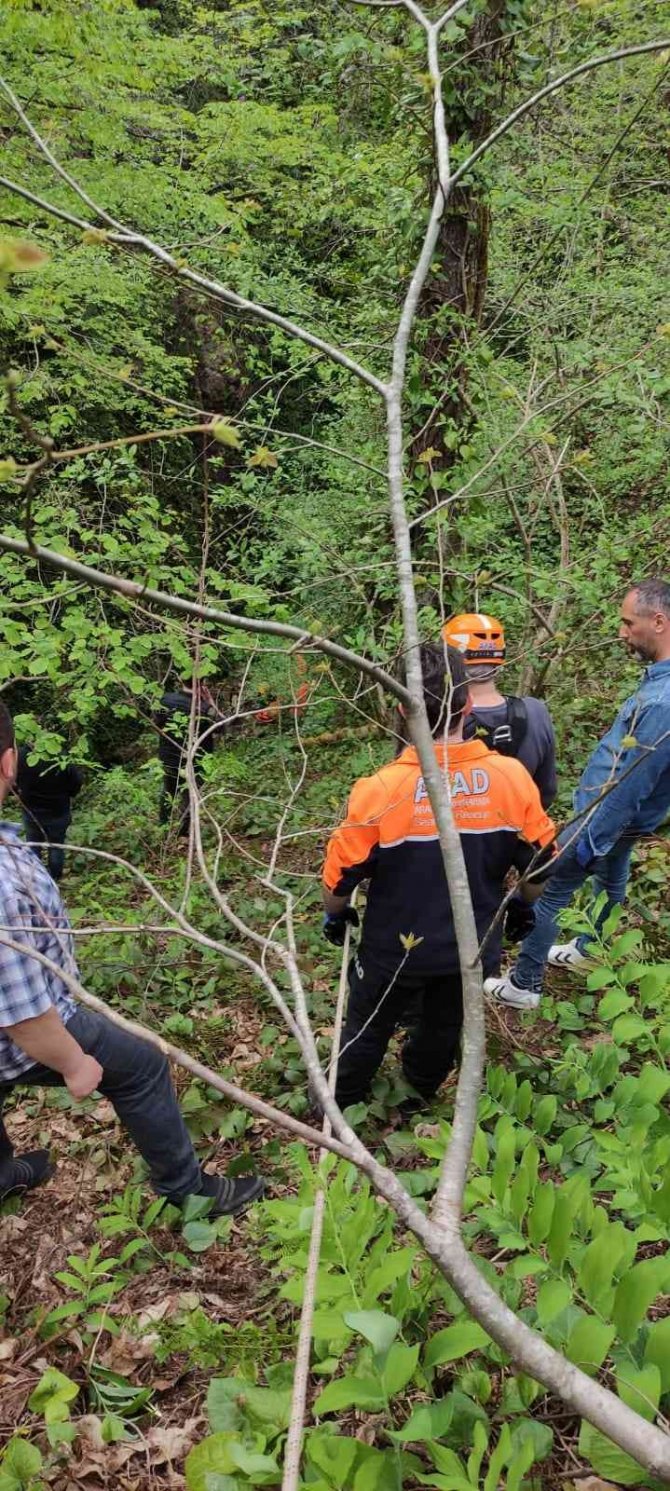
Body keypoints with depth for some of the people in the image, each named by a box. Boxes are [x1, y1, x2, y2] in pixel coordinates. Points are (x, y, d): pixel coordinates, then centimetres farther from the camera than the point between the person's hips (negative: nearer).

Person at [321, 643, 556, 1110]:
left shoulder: (381, 789, -26)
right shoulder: (511, 777, -19)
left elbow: (341, 875, -14)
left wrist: (335, 915, 8)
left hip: (396, 949, -2)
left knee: (368, 1029, 24)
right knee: (443, 1029, 28)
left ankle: (340, 1105, 47)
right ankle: (420, 1096, 53)